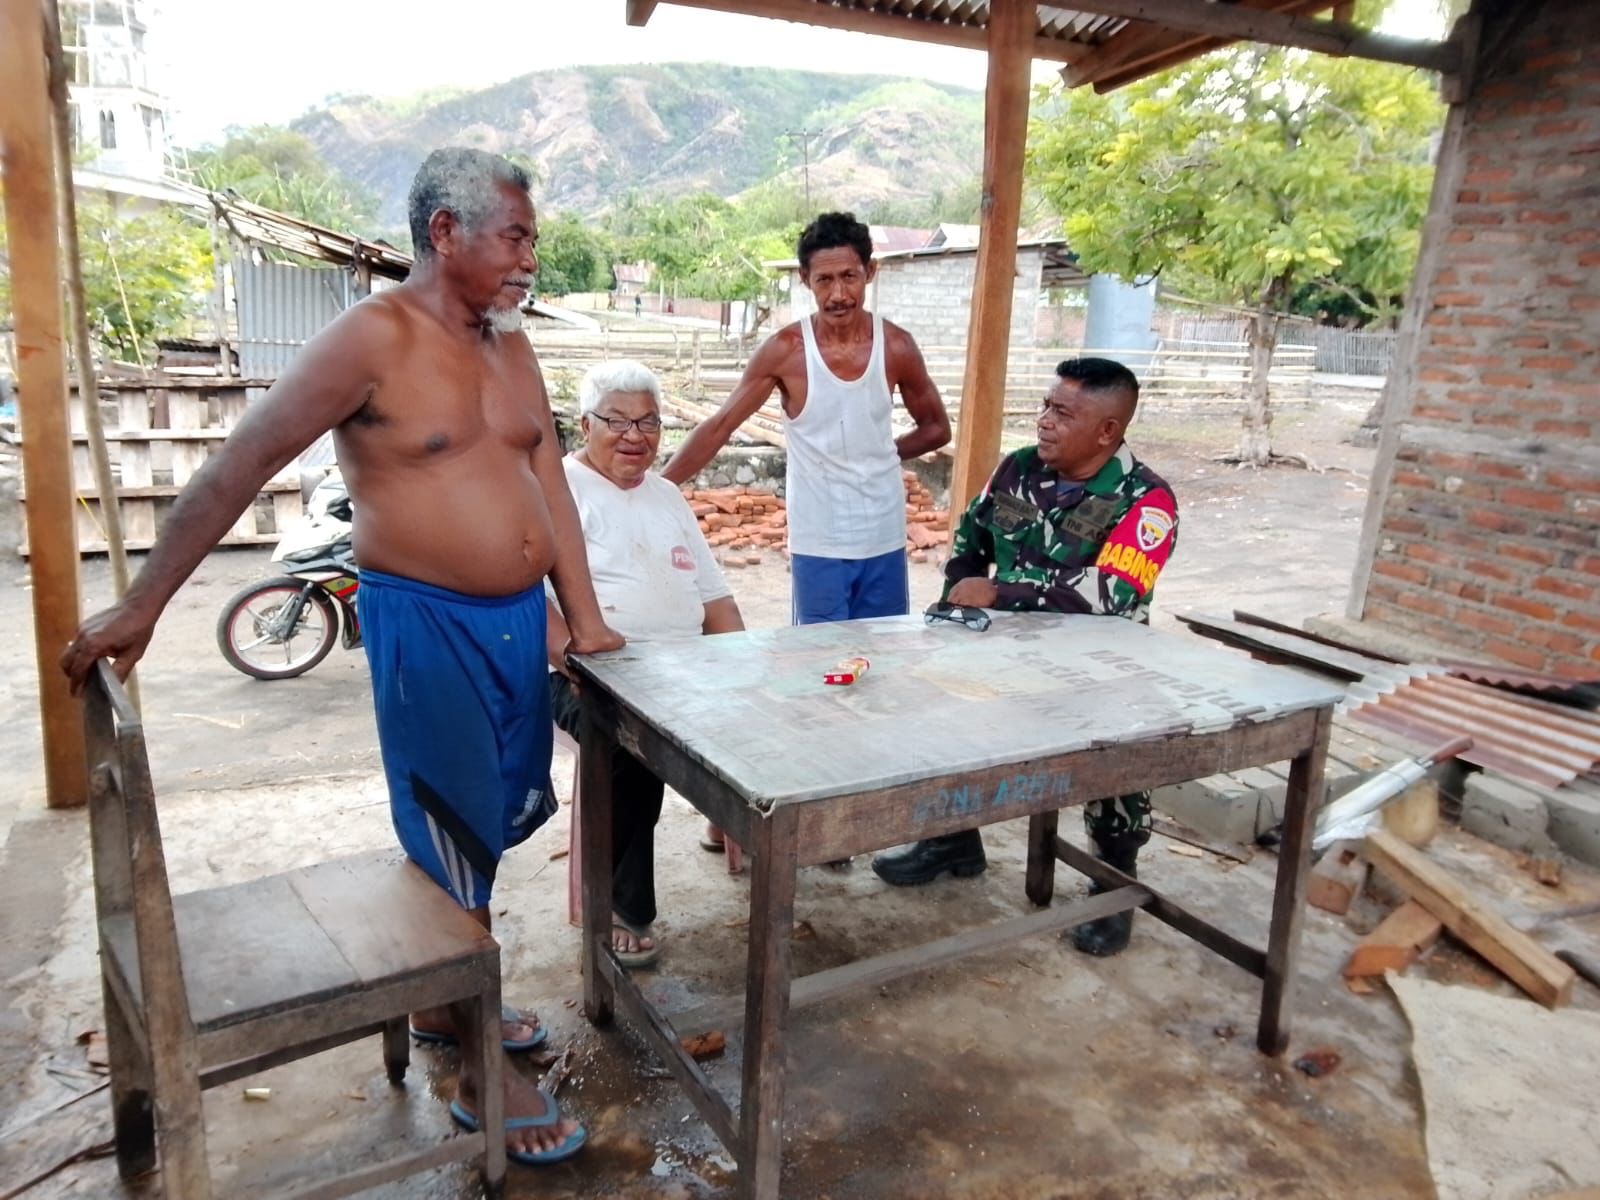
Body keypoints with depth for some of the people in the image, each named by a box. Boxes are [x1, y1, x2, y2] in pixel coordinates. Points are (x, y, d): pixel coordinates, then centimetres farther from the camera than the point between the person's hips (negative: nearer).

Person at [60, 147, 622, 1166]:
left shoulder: (510, 343, 9)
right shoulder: (374, 338, -13)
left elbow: (548, 477, 11)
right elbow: (239, 467, -12)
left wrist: (584, 617, 7)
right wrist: (142, 605, -11)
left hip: (520, 618, 8)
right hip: (429, 625, -7)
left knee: (491, 827, 18)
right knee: (455, 851, 3)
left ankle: (443, 1005, 41)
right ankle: (481, 1076, 20)